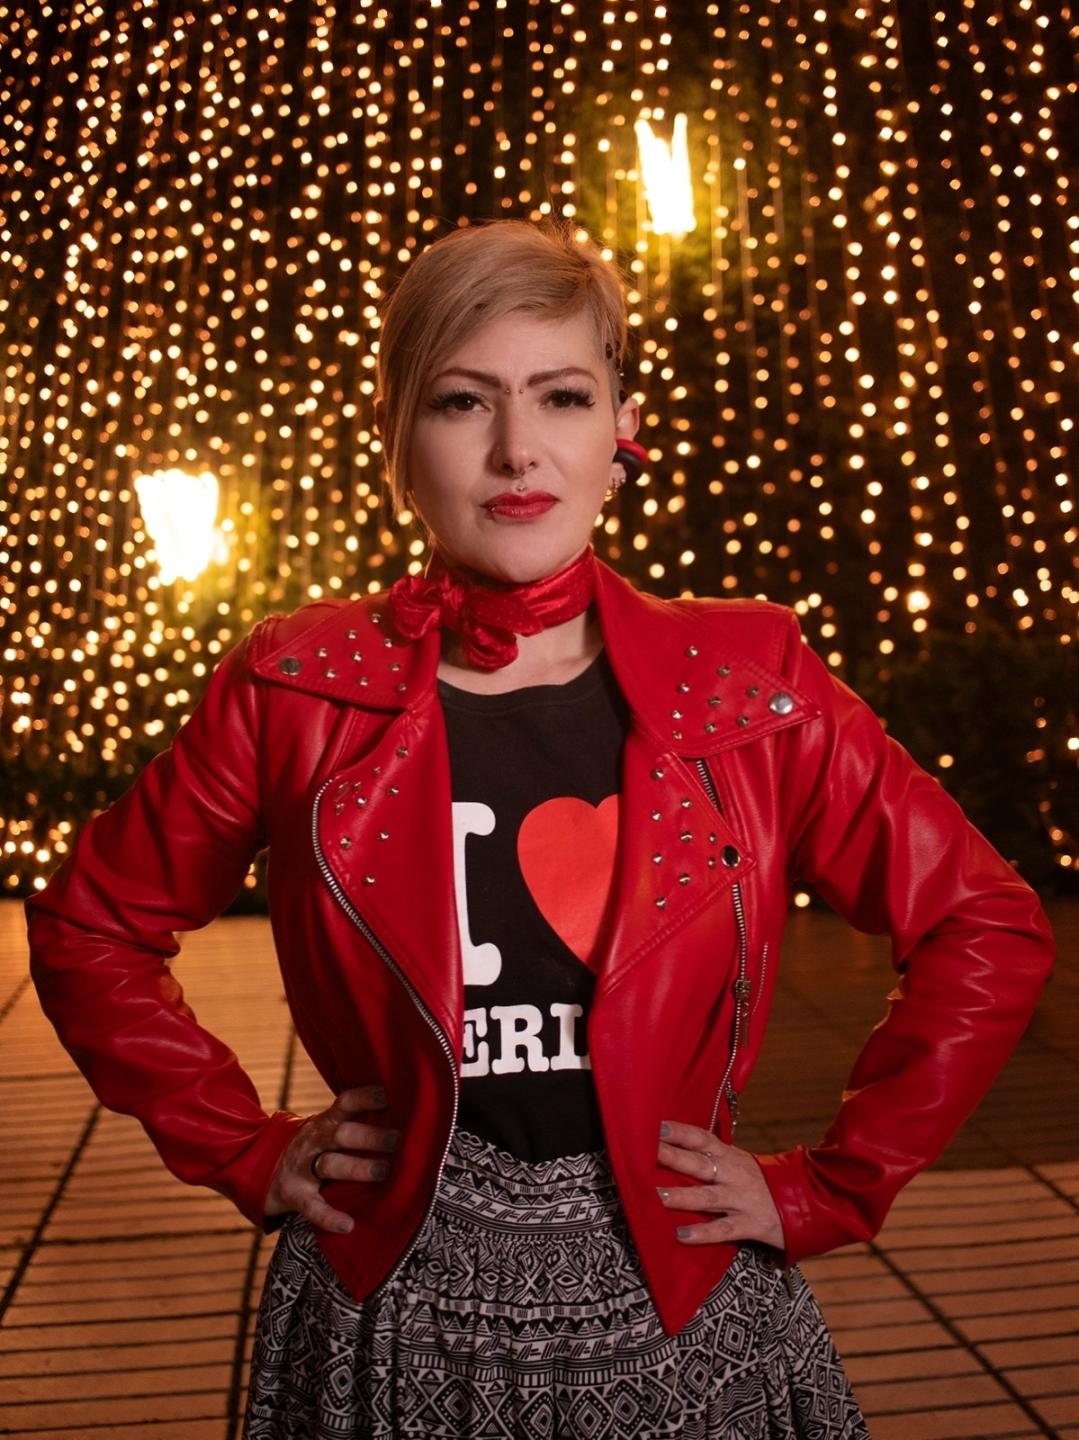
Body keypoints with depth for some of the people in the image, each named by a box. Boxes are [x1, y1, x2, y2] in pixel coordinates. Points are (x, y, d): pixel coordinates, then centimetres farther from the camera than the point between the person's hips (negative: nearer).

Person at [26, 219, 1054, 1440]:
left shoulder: (747, 684, -8)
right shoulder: (297, 693, -7)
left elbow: (989, 932, -2)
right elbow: (87, 927, 5)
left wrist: (823, 1191, -4)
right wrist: (248, 1152, 0)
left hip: (678, 1306, 0)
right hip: (392, 1322, 0)